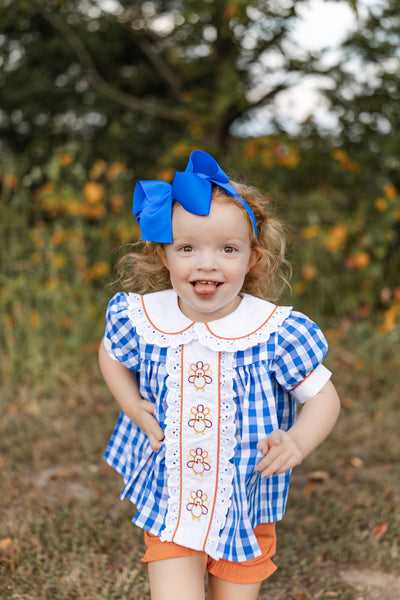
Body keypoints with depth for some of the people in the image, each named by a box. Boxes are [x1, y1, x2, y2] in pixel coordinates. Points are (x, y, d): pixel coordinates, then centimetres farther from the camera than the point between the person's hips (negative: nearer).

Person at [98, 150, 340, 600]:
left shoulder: (275, 331, -18)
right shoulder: (142, 318, -12)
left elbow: (324, 398, -8)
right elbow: (112, 355, 10)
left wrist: (297, 442, -26)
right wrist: (132, 407, -6)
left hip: (247, 509, 0)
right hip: (169, 506, 0)